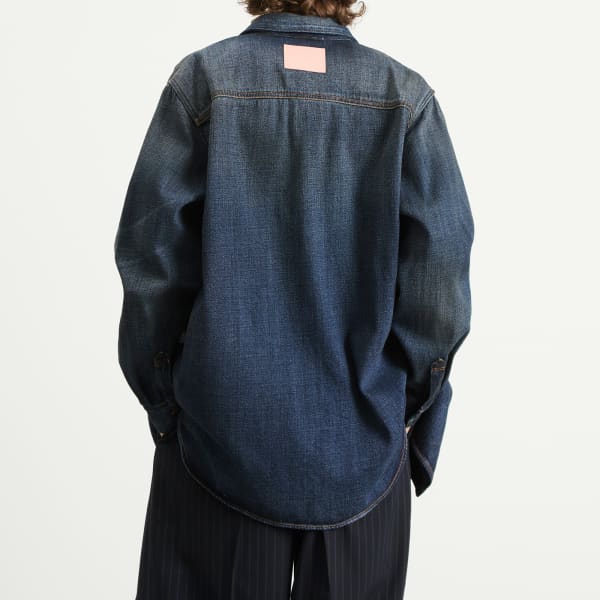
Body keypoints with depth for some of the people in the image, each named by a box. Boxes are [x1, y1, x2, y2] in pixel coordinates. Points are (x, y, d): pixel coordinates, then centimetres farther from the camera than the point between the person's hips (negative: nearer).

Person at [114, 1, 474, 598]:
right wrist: (406, 411, 6)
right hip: (363, 447, 1)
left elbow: (149, 258, -7)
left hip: (221, 433, 0)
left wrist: (165, 402, 5)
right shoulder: (407, 95, -5)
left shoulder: (201, 78, -6)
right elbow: (440, 283, -8)